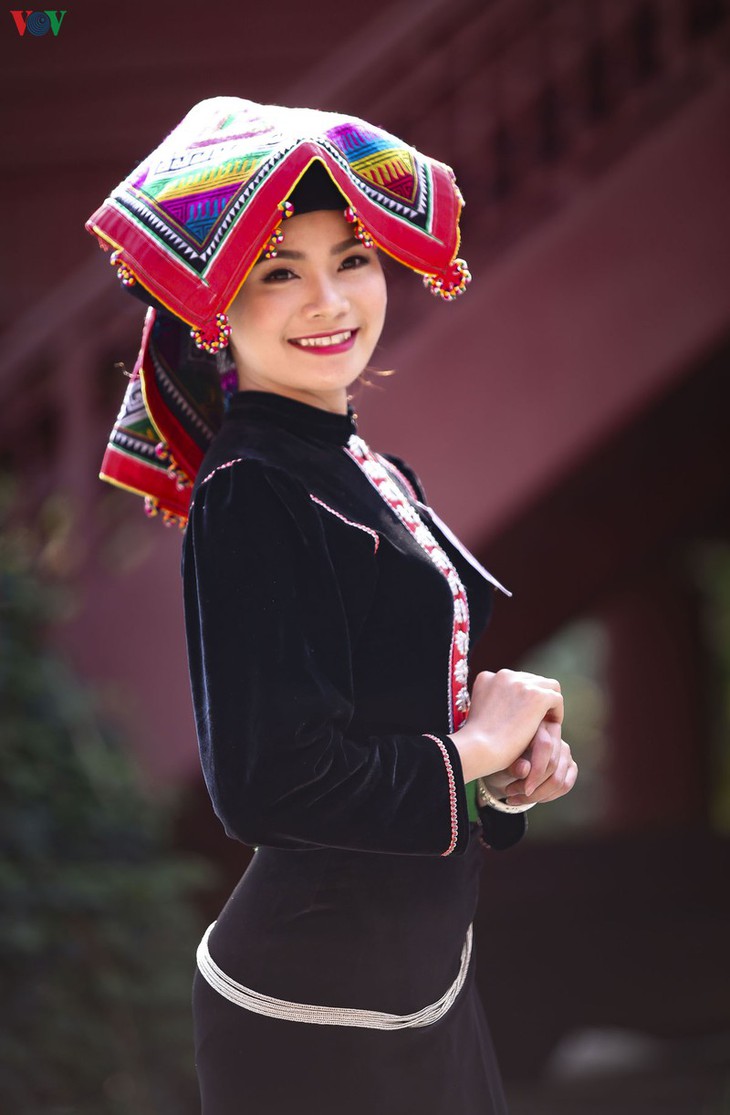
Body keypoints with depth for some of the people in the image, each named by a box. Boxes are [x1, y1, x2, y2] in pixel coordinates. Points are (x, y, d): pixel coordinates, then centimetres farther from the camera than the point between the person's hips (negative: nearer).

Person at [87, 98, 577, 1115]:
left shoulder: (376, 477, 7)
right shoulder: (249, 497, -19)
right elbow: (267, 781, -27)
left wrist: (519, 753, -4)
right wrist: (472, 751, -15)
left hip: (417, 981, 8)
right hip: (318, 1018, -8)